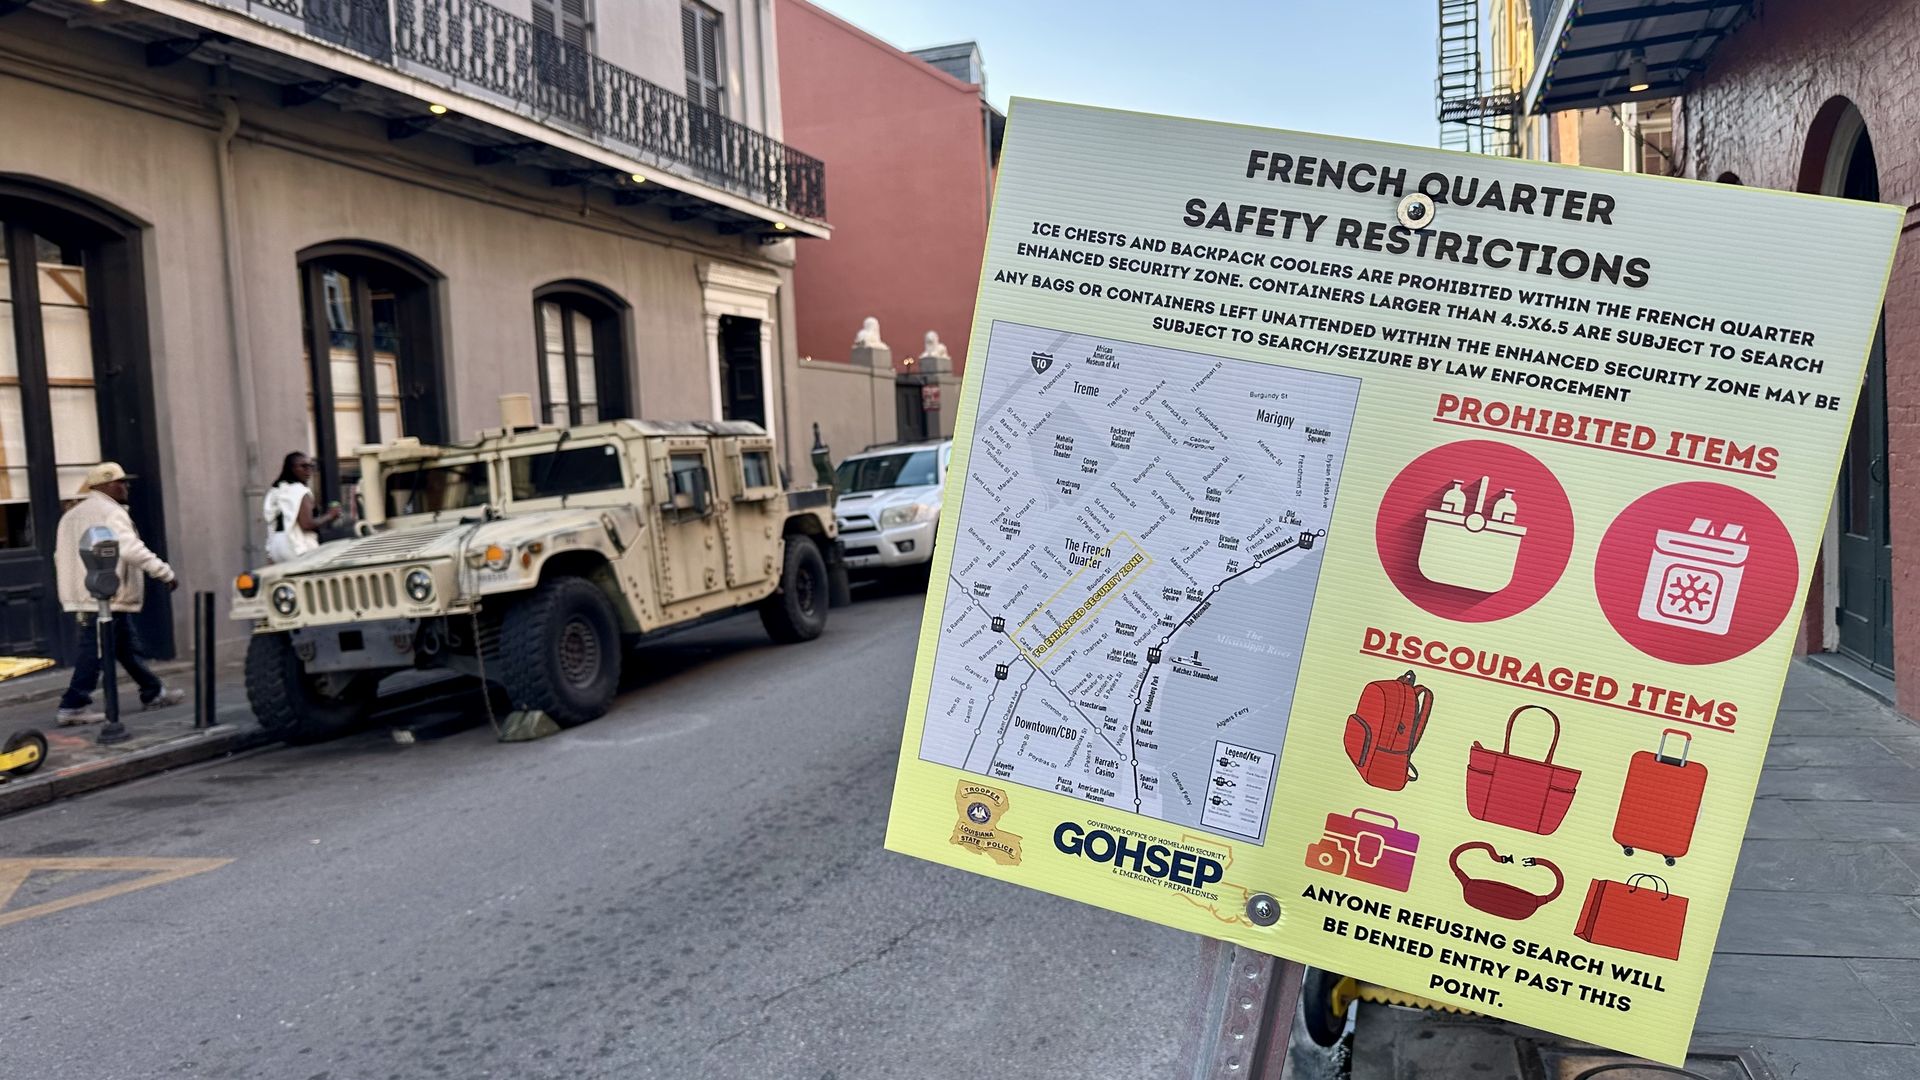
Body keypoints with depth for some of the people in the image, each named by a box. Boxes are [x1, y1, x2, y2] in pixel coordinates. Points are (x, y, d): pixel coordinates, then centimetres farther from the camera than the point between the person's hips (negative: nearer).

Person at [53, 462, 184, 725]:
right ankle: (74, 705, -6)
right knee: (94, 653, -7)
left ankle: (153, 693, 22)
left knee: (127, 647, 15)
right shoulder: (110, 512, -11)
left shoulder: (71, 515, 20)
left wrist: (69, 591, 29)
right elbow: (132, 550, -21)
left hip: (82, 599, 10)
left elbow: (61, 556, 23)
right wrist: (166, 573, -17)